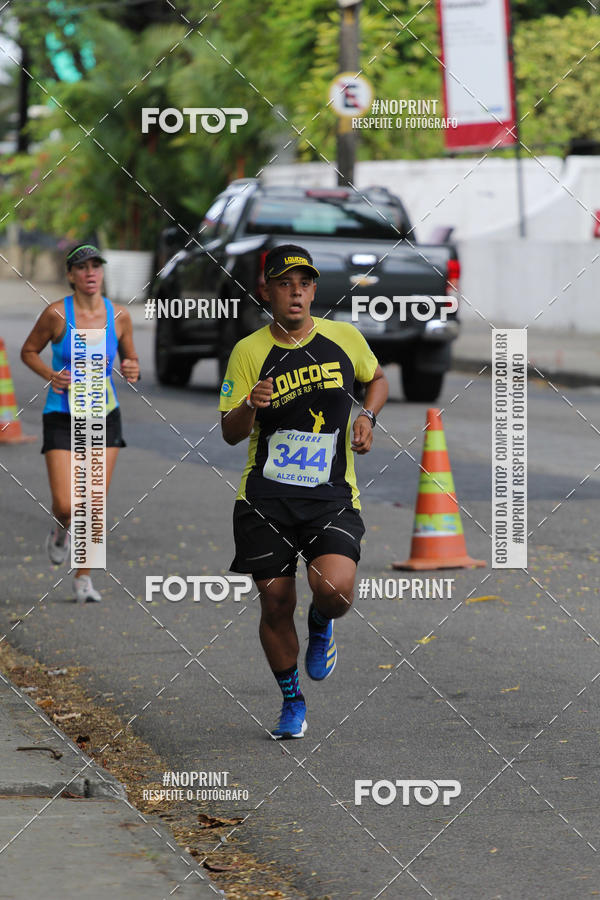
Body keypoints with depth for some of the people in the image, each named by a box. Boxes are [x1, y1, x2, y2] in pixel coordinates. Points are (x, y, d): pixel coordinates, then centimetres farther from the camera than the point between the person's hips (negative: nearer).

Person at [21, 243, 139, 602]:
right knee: (65, 505, -10)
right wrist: (50, 375, -14)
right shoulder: (57, 314, -10)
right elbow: (29, 351, 3)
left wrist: (133, 370, -11)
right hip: (62, 418, -2)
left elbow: (131, 358, 12)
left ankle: (83, 578, 14)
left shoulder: (119, 316, -2)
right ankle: (61, 532, 28)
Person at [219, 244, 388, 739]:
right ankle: (292, 702, 26)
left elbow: (377, 378, 23)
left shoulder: (345, 338, 2)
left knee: (334, 590, -23)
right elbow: (231, 434, -1)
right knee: (276, 604, 2)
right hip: (266, 497, 0)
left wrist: (367, 415, 3)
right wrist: (250, 405, -22)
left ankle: (321, 626, 15)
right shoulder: (249, 352, -1)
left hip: (332, 497, 0)